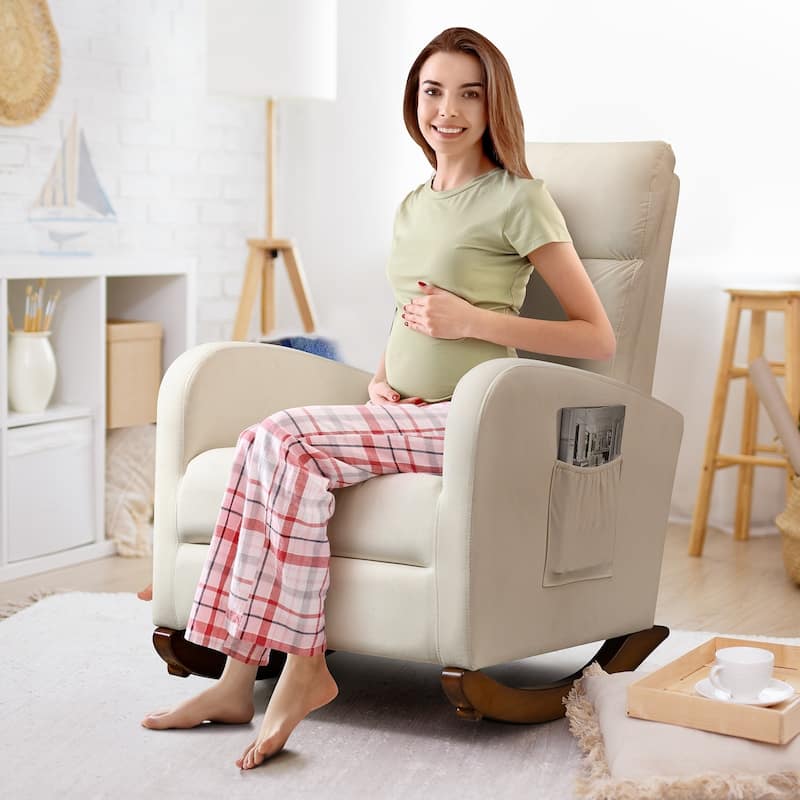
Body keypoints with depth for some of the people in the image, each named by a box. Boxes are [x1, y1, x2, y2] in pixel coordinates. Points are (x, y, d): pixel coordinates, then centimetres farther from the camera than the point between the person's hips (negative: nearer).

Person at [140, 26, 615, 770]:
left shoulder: (519, 199, -3)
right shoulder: (412, 206, 19)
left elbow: (597, 336, -6)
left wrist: (471, 319, -12)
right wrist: (379, 376, 10)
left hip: (463, 423, -7)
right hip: (399, 415, 7)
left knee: (289, 440, -26)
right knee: (267, 442, -20)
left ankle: (304, 666, -18)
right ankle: (239, 677, -20)